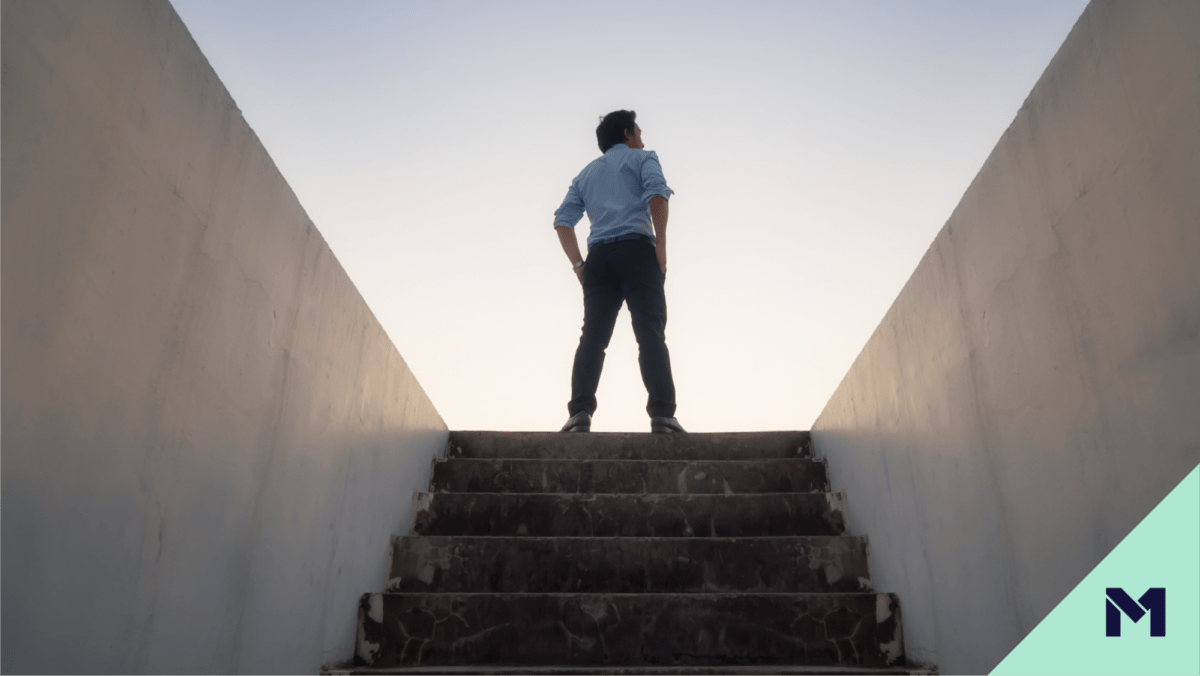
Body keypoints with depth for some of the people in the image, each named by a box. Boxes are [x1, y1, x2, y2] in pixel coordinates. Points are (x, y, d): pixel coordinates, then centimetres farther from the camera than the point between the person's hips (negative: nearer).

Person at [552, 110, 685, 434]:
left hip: (598, 257, 4)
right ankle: (662, 413, -21)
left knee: (593, 336, -5)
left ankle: (580, 411, -19)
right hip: (636, 250, -4)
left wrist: (578, 263, 13)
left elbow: (563, 219, 17)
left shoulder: (586, 173, 30)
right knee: (650, 334, -11)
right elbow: (656, 193, -6)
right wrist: (660, 245, -8)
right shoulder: (643, 158, 16)